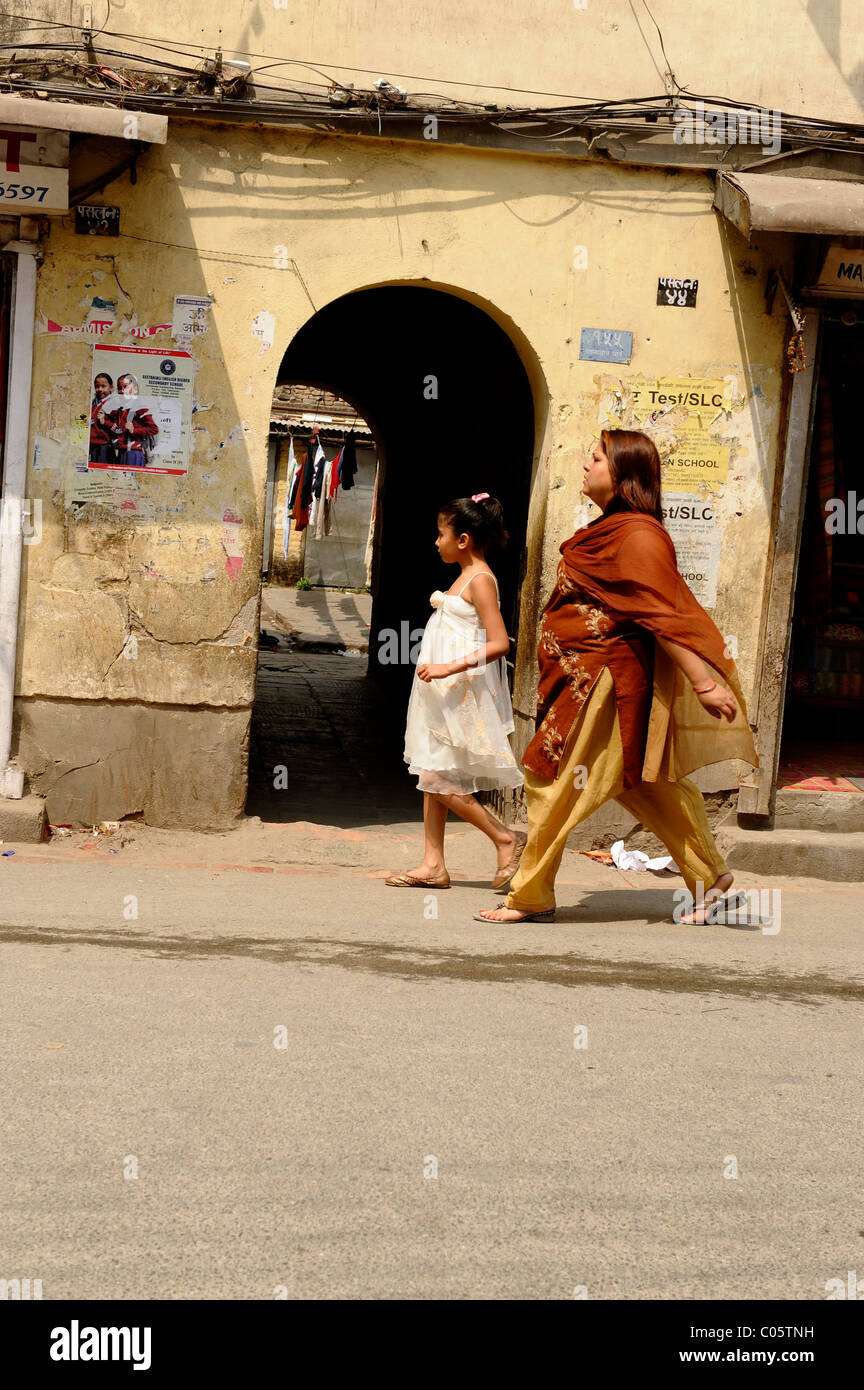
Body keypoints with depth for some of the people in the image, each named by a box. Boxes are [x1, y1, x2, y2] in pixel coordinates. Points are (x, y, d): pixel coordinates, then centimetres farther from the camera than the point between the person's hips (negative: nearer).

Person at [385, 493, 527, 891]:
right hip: (442, 692, 10)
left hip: (461, 691, -10)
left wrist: (450, 667, -28)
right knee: (432, 776, 9)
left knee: (439, 779, -8)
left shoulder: (480, 580, -15)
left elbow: (499, 644, -23)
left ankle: (506, 839, 4)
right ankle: (433, 864, 12)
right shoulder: (465, 577, 13)